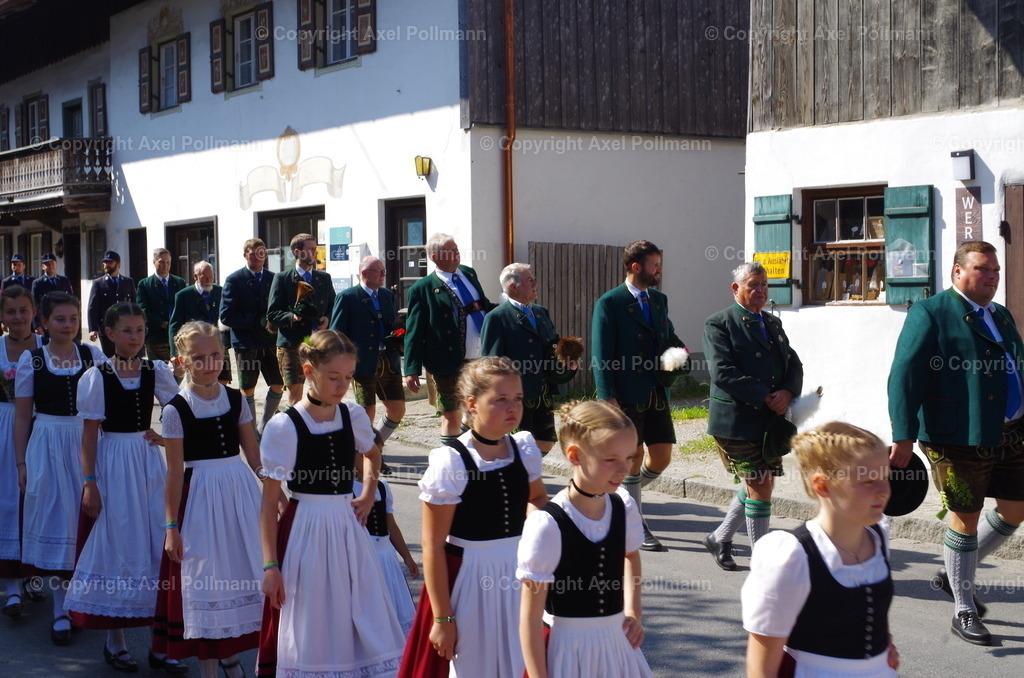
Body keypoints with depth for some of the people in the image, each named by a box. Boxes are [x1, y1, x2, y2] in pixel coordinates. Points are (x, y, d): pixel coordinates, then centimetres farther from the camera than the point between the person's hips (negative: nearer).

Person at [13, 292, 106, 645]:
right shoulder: (31, 360, 0)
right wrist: (22, 463, 1)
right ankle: (62, 609, 11)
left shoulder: (94, 356, 2)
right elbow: (22, 417, 4)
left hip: (88, 444, 1)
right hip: (47, 447, -1)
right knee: (55, 520, 3)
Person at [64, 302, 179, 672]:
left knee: (157, 544, 4)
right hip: (112, 465, -3)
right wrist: (89, 482, -9)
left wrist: (167, 436, -16)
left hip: (150, 462, 3)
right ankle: (114, 639, 17)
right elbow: (89, 434, -6)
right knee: (117, 546, 3)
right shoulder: (96, 377, -7)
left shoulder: (157, 371, 1)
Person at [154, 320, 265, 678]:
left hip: (241, 492, 4)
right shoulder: (176, 409, -8)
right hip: (200, 497, -4)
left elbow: (255, 455, 7)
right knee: (205, 579, 5)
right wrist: (171, 525, -7)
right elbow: (175, 472, -8)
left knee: (242, 573, 10)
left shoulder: (236, 399, 3)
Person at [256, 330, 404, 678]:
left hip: (349, 530, 4)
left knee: (365, 626, 6)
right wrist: (270, 565, -11)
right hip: (305, 532, -4)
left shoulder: (354, 416, 2)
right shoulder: (284, 427, -12)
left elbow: (372, 455, 25)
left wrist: (368, 497, 10)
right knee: (311, 634, 5)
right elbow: (270, 503, -9)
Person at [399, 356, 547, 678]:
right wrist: (443, 618, -14)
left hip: (517, 572, 5)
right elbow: (433, 545, -15)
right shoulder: (450, 462, -17)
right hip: (467, 580, -5)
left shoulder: (524, 449, -1)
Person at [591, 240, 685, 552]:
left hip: (657, 394, 6)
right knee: (634, 458, 1)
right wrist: (608, 397, -18)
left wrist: (677, 350, 1)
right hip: (627, 396, -6)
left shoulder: (660, 300, 13)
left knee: (661, 458, 5)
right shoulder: (610, 303, -7)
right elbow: (601, 355, -11)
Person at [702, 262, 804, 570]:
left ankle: (720, 538, 33)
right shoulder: (718, 324, -6)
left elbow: (794, 364, 13)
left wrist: (787, 393, -9)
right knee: (760, 487, -6)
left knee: (758, 485, 13)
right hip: (737, 422, -7)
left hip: (772, 421, 7)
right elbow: (722, 372, -17)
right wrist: (765, 397, -18)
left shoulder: (773, 323, 17)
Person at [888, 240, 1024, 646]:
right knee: (966, 518, 2)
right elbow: (904, 376, -14)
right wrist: (903, 437, -20)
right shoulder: (931, 314, -8)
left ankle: (953, 574, 33)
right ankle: (964, 612, 17)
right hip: (961, 440, -8)